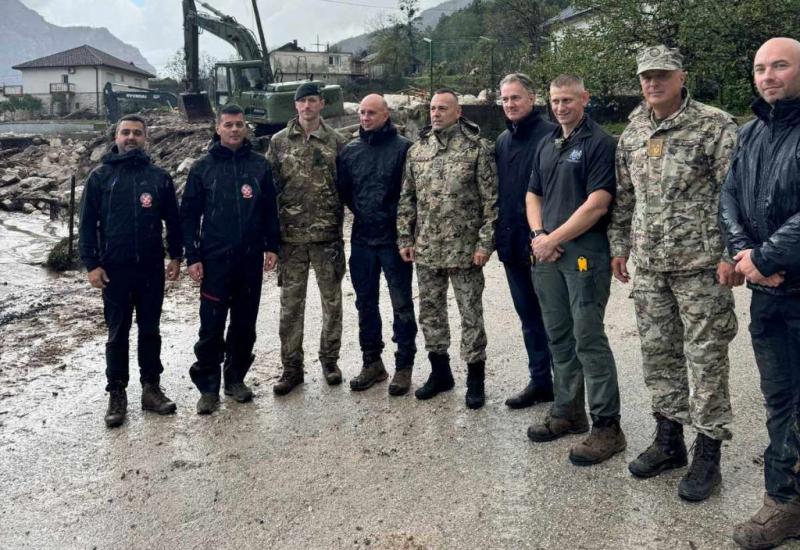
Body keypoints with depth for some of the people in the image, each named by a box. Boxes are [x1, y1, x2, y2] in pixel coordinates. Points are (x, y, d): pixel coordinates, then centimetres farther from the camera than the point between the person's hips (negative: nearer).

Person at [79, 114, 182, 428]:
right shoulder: (100, 177, 1)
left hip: (152, 268, 1)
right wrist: (91, 264, -6)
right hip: (114, 269, -1)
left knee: (150, 330, 10)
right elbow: (88, 223, 0)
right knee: (118, 334, 6)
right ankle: (117, 395, 14)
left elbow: (172, 220, 9)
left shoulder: (159, 177, 5)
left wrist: (176, 256, 6)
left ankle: (151, 388, 20)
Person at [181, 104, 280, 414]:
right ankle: (208, 387, 9)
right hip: (215, 259, -2)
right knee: (212, 325, -1)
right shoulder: (203, 167, 1)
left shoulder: (259, 165, 6)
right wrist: (192, 257, -5)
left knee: (245, 323, 9)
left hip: (251, 258, 2)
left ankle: (236, 379, 23)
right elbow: (189, 214, 1)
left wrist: (272, 246, 2)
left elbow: (270, 209, 9)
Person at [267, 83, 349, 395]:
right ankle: (291, 367, 17)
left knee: (332, 299, 9)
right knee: (291, 304, 6)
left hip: (327, 235, 0)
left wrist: (337, 222, -2)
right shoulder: (279, 142, 4)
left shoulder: (336, 142, 2)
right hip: (290, 236, 1)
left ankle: (329, 359, 25)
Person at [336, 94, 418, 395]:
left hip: (394, 239, -5)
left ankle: (404, 366, 15)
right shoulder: (350, 151, 8)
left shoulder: (403, 147, -7)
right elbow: (343, 190, 15)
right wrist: (361, 214, 10)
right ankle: (372, 362, 26)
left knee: (401, 304, 3)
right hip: (362, 239, 5)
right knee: (365, 302, 13)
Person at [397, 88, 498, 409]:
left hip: (464, 248, -5)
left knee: (471, 314, 3)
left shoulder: (476, 148, -6)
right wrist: (405, 238, 6)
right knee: (430, 312, 13)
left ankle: (475, 379, 16)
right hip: (426, 249, 5)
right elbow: (407, 198, 12)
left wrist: (485, 242, -13)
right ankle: (440, 372, 28)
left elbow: (490, 200, -8)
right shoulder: (417, 150, 8)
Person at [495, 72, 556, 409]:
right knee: (528, 315, 14)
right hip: (513, 243, 7)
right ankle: (540, 381, 25)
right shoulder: (503, 141, 14)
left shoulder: (549, 135, -10)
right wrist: (498, 235, 12)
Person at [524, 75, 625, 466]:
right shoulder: (546, 145, 17)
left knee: (589, 339, -7)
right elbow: (533, 195, 18)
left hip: (585, 253, -7)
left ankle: (607, 426, 1)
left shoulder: (599, 143, -6)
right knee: (559, 338, 13)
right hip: (547, 253, 7)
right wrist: (538, 234, 0)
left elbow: (597, 203, -15)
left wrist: (554, 239, -12)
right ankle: (568, 412, 25)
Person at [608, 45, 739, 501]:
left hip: (700, 263, -6)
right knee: (659, 353, 13)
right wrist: (620, 246, 15)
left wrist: (731, 254, -16)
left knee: (706, 357, 0)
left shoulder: (715, 126, -7)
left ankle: (708, 454, 12)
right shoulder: (633, 133, 11)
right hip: (650, 265, 6)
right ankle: (669, 441, 28)